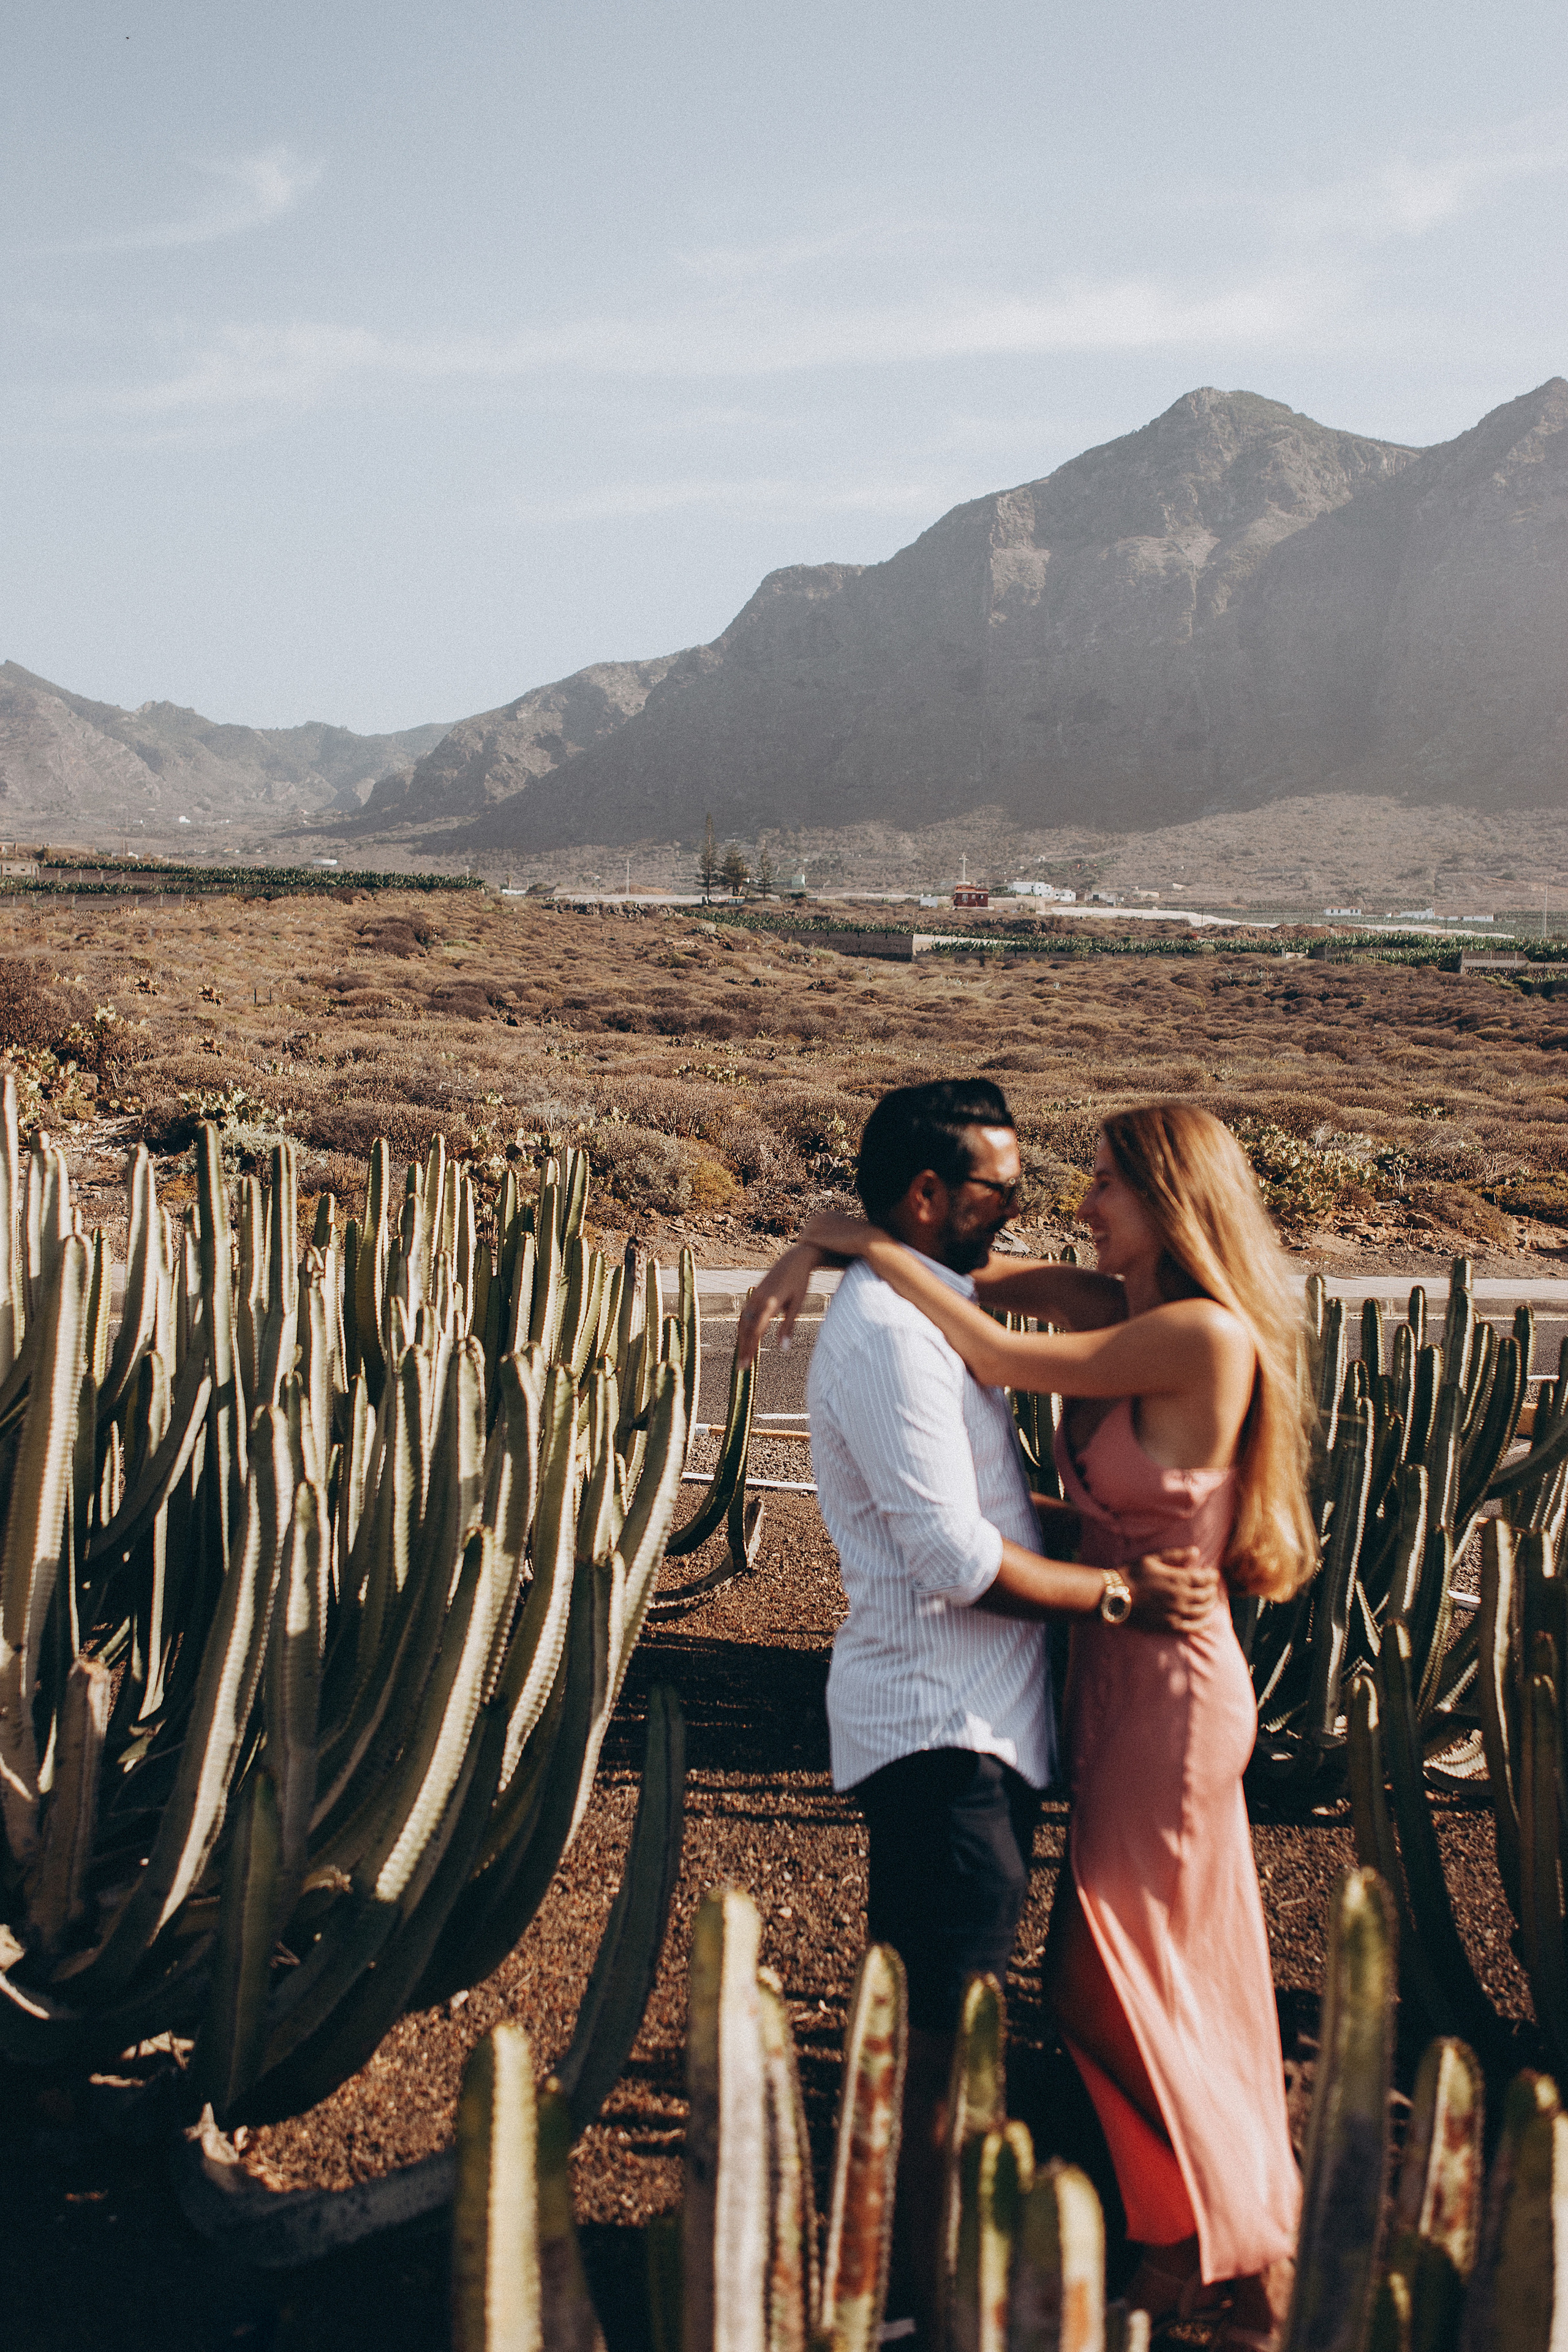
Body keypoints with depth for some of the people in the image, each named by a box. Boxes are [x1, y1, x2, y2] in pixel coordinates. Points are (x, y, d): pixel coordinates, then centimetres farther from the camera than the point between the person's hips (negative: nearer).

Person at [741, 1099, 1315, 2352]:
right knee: (1188, 1969, 19)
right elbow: (994, 1281, 11)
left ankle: (1223, 2252, 22)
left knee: (1113, 1976, 4)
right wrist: (819, 1245, -4)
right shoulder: (1116, 1310, 4)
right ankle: (1248, 2245, 35)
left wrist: (872, 1244, -13)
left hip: (1169, 1685, -9)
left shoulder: (1206, 1336, -21)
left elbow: (999, 1357, -22)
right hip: (1128, 1676, 9)